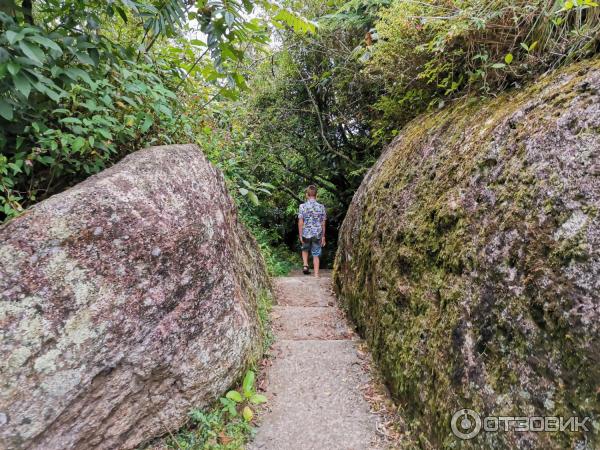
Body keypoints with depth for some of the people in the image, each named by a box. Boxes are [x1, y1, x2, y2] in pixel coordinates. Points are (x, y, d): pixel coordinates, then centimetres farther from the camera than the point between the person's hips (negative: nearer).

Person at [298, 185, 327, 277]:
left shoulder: (303, 206, -8)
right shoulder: (321, 207, -2)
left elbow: (300, 222, -9)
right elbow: (323, 223, 2)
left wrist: (300, 235, -2)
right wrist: (323, 236, 11)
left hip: (306, 233, -1)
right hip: (317, 234, 1)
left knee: (305, 249, 27)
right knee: (316, 255, 8)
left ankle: (305, 265, 11)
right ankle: (316, 275, 8)